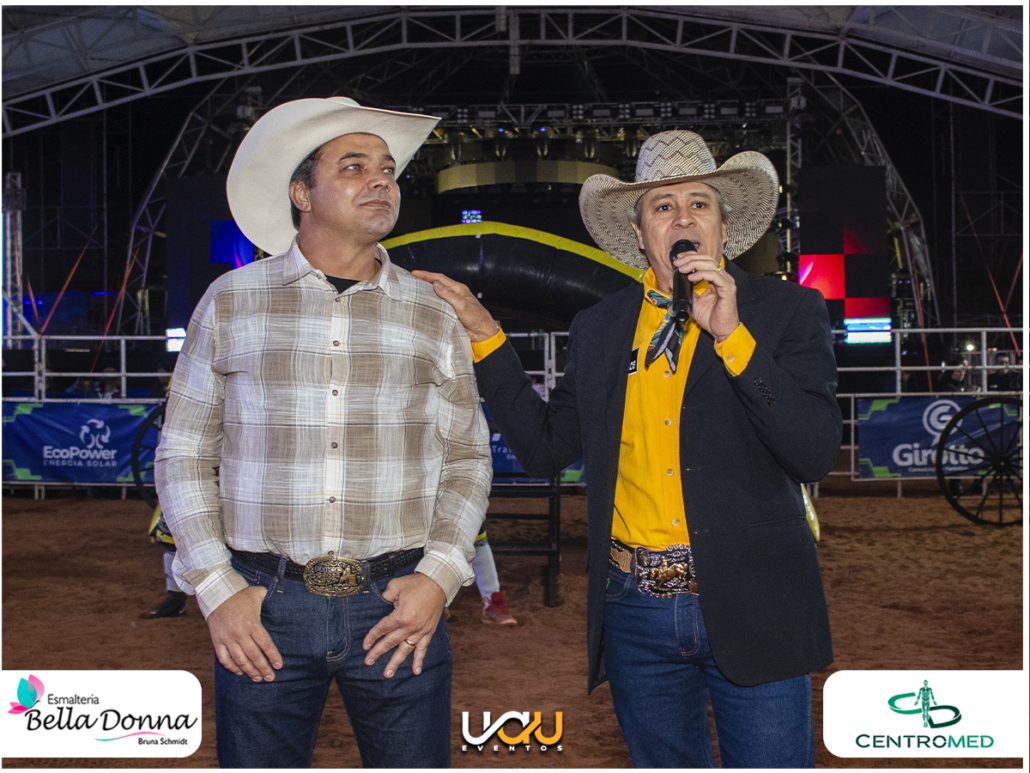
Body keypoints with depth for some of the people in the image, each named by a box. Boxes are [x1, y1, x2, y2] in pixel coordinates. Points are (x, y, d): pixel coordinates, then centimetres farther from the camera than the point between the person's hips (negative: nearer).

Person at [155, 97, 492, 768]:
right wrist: (217, 588, -3)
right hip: (264, 614, 0)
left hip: (398, 610, 1)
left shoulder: (433, 317, 7)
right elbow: (184, 454, 6)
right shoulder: (232, 302, 4)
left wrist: (440, 576, -3)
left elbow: (467, 461, 10)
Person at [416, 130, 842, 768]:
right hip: (635, 614, 3)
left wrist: (731, 336, -18)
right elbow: (545, 448, 9)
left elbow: (817, 454, -11)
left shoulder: (787, 310, 0)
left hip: (752, 612, -3)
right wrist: (483, 334, 6)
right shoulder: (598, 329, 9)